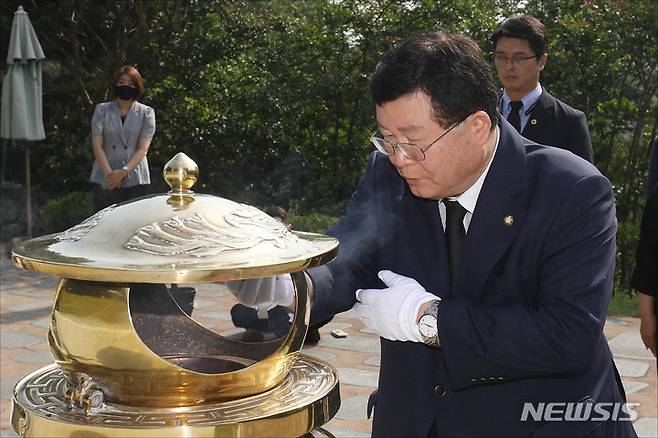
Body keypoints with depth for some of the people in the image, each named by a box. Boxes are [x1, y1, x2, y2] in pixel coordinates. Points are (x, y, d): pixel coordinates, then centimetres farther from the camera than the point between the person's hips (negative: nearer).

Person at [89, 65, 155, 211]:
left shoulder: (146, 113, 8)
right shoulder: (102, 110, 11)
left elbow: (143, 148, -1)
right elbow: (97, 145, 3)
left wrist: (123, 172, -14)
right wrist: (109, 173, -12)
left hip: (135, 181, 0)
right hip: (105, 181, 1)